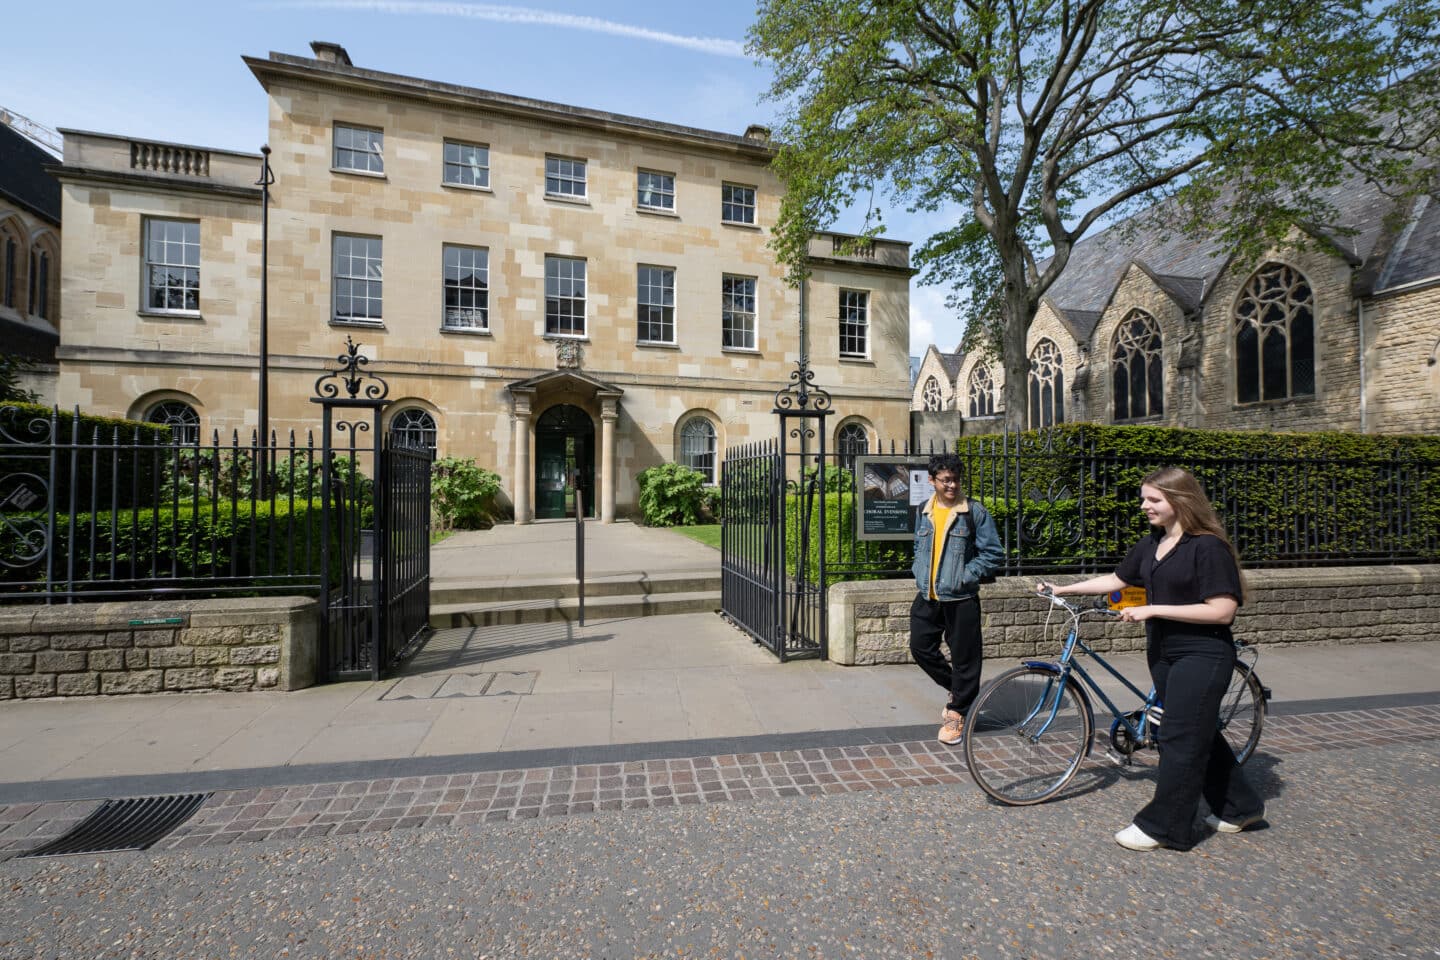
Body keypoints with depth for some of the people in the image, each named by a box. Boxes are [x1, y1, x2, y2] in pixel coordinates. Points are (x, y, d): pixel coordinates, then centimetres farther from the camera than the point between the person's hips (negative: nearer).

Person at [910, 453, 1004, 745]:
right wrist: (920, 574, 8)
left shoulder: (975, 511, -7)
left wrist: (966, 576, -13)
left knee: (964, 656, 5)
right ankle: (957, 688, 33)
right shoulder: (924, 512, 7)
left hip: (960, 598, -5)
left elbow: (993, 553, -7)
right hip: (927, 596, 5)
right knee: (921, 647, 9)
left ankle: (956, 713, 22)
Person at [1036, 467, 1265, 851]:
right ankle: (1240, 807, 39)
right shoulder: (1150, 545, 6)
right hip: (1163, 651, 8)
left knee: (1180, 738, 0)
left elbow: (1221, 611, -20)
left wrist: (1153, 609, -23)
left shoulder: (1208, 547, -17)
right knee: (1199, 732, 19)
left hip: (1201, 655, -8)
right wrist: (1062, 589, 9)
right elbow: (1116, 579, 14)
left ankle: (1161, 826, 11)